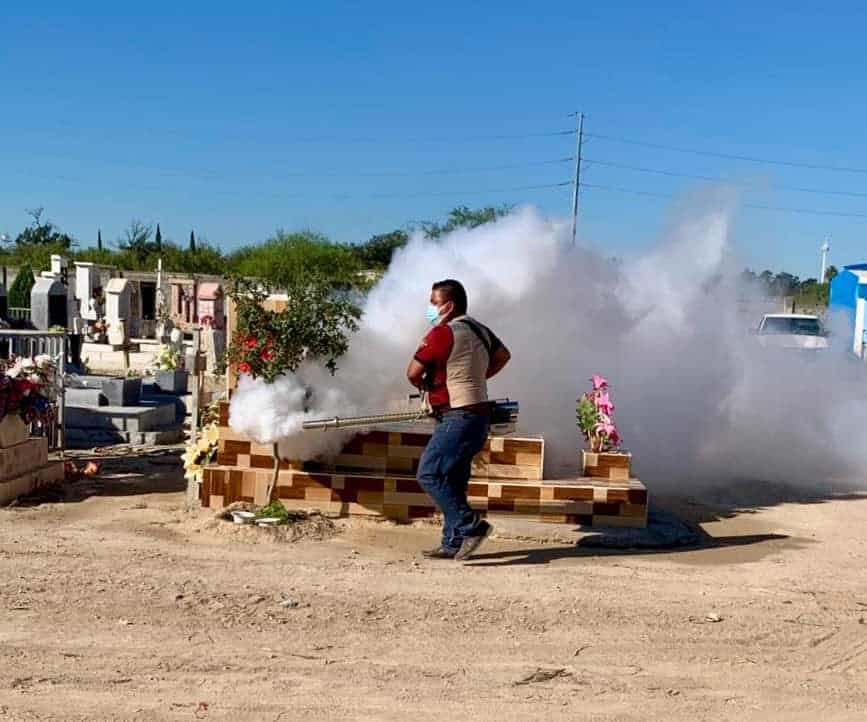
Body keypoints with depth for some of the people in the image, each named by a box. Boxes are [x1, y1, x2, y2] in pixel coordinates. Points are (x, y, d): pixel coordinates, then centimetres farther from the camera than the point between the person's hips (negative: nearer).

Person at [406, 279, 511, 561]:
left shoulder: (443, 333, -14)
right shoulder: (479, 330, 13)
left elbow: (413, 373, -10)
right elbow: (503, 355, 30)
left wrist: (423, 385, 12)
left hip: (458, 417, -10)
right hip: (477, 414, 10)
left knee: (429, 474, -9)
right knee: (452, 481, 13)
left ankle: (471, 526, -11)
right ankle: (453, 543, 16)